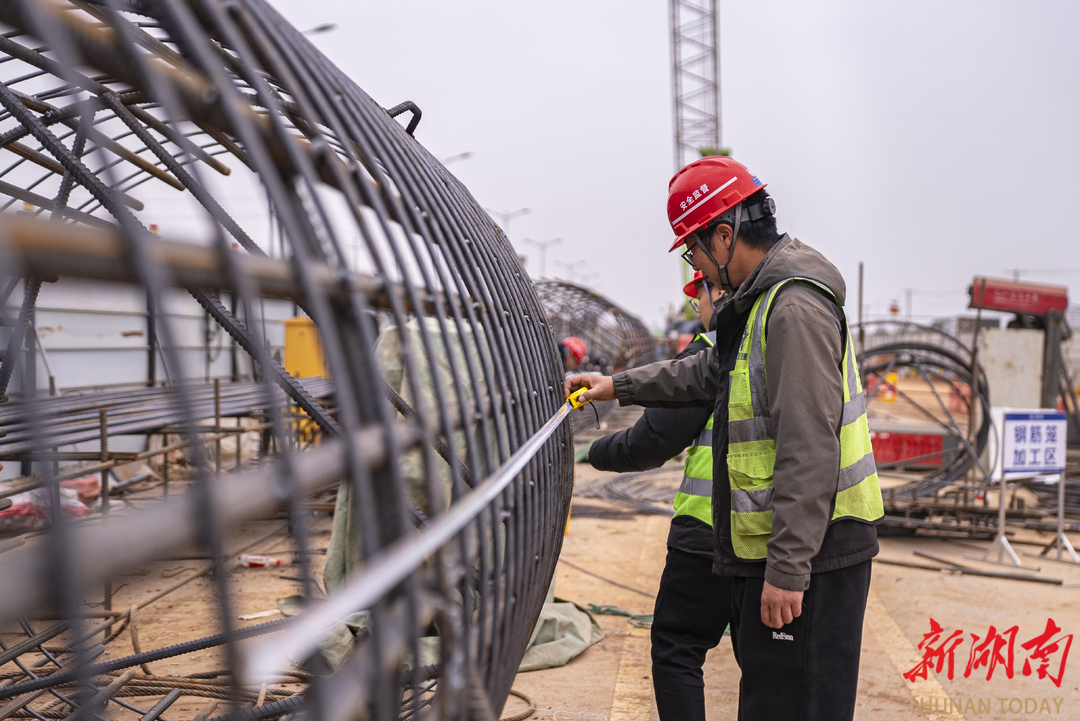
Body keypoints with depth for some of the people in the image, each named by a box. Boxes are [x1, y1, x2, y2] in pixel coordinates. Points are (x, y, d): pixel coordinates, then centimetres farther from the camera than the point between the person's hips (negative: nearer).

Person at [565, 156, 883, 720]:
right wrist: (618, 386, 33)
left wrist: (787, 570, -25)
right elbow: (707, 372, 31)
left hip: (808, 553, -10)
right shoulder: (763, 300, 15)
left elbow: (809, 451, -25)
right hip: (775, 547, 10)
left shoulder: (796, 307, -20)